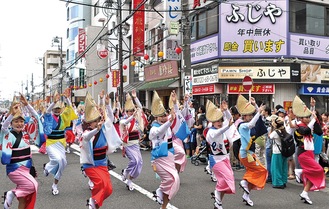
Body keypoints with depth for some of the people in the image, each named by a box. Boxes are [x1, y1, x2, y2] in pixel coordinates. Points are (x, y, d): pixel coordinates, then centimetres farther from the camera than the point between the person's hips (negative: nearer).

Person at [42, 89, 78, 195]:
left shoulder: (63, 117, 4)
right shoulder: (49, 117, -4)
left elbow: (69, 108, -7)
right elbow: (47, 111, -25)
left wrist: (67, 98, -25)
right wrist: (54, 102, -42)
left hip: (61, 143, 4)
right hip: (51, 143, -4)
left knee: (62, 162, 1)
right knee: (57, 159, -27)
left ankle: (55, 185, 18)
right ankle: (47, 166, 9)